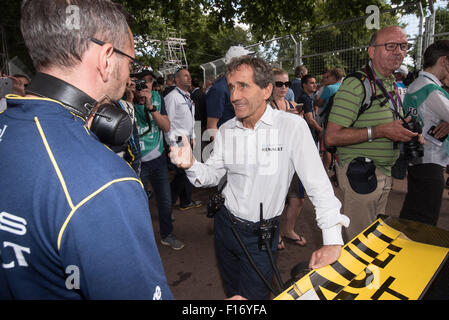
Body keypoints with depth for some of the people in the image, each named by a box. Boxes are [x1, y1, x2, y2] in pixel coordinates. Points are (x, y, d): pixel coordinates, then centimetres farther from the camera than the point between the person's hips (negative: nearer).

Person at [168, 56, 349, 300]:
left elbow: (317, 183, -22)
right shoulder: (225, 131, -4)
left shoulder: (292, 126, -20)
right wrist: (191, 165, -19)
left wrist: (332, 241, -25)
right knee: (232, 292, 25)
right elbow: (213, 175, 2)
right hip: (225, 223, 5)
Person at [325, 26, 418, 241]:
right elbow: (332, 136, -24)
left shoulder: (392, 86, 14)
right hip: (359, 174, -9)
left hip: (384, 173, 9)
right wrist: (380, 131, -25)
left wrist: (405, 131, 7)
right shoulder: (356, 85, -17)